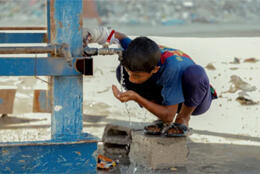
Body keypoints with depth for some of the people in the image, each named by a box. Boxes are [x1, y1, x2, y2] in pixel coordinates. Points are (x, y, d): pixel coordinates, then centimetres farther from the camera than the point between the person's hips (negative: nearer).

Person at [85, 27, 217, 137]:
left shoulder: (172, 66, -41)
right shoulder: (141, 55, -25)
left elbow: (168, 116, -36)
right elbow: (120, 37, -1)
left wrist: (136, 98, -44)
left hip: (196, 100, -5)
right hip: (168, 95, 5)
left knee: (194, 73, -42)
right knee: (122, 72, -17)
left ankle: (183, 120, -11)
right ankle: (163, 120, -2)